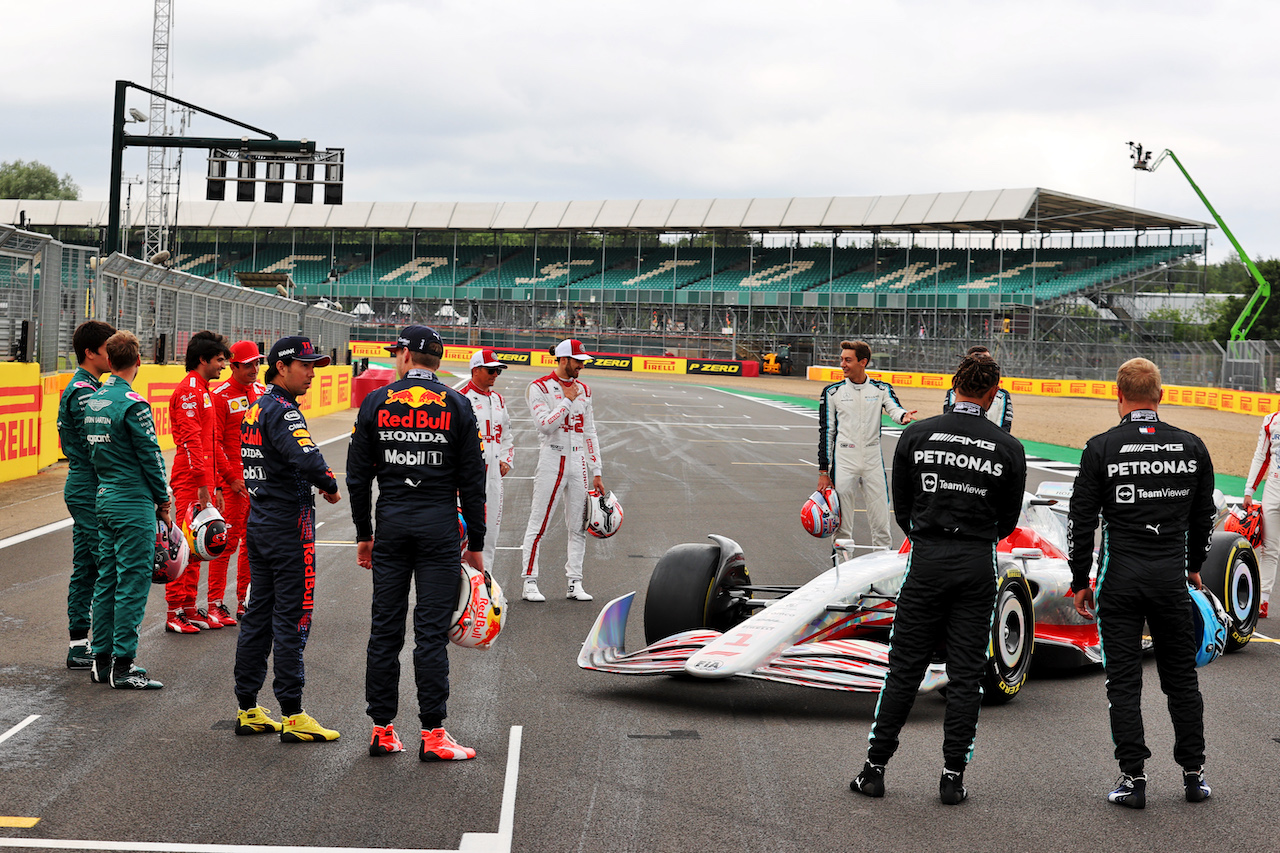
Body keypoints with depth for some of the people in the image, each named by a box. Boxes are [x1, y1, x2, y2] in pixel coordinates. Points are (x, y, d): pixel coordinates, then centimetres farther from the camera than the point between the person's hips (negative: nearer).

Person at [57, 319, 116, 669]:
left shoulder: (86, 389, 16)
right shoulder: (84, 393, -16)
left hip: (80, 488, 11)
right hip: (92, 493, -11)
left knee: (85, 569, 13)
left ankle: (78, 646, 18)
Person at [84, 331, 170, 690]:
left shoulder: (93, 400, 9)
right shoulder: (132, 404, -16)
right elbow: (151, 456, -13)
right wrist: (164, 502, -4)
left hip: (104, 499, 8)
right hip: (134, 504, -8)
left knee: (107, 579, 13)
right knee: (133, 582, -5)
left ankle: (101, 660, 18)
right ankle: (123, 666, -4)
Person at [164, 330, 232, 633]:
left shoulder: (203, 391, 20)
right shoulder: (189, 390, -12)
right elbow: (191, 440, -19)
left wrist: (216, 482, 24)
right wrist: (203, 485, -22)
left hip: (203, 482, 10)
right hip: (190, 482, -10)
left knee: (195, 547, 13)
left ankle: (189, 608, 18)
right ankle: (175, 613, -4)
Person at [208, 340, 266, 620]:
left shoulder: (262, 392, 12)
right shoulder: (220, 395, -8)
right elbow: (214, 442, -10)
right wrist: (231, 478, -12)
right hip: (233, 480, -7)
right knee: (227, 541, -5)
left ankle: (245, 601, 20)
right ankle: (216, 603, 2)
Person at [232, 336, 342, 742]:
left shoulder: (255, 408, 14)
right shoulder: (282, 411, -16)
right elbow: (308, 460, -31)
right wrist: (331, 486, -12)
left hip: (258, 523, 9)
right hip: (289, 526, -9)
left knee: (258, 614, 13)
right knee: (292, 619, -5)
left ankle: (248, 709, 18)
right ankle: (293, 716, -2)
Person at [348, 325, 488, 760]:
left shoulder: (376, 403, 3)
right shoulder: (457, 406, 1)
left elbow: (358, 476, 5)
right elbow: (472, 480, 0)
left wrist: (364, 535, 13)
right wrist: (475, 544, 5)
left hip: (391, 524, 1)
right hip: (440, 527, -1)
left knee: (384, 628, 7)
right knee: (432, 630, -2)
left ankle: (383, 730, 11)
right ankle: (433, 733, -2)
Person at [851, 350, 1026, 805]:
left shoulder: (917, 435, -2)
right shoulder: (1008, 448, -2)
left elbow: (901, 507, 5)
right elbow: (1009, 521, 7)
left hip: (926, 560, 0)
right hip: (978, 565, 0)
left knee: (905, 668, 7)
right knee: (965, 674, 6)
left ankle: (875, 767, 10)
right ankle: (953, 776, 7)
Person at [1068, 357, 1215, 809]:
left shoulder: (1101, 448, -7)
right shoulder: (1191, 447, 2)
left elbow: (1081, 520, -5)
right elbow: (1204, 515, 12)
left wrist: (1080, 582, 4)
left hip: (1120, 577, -2)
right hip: (1172, 577, 2)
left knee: (1123, 680, 3)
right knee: (1182, 677, 13)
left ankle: (1133, 777, 2)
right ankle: (1193, 774, 17)